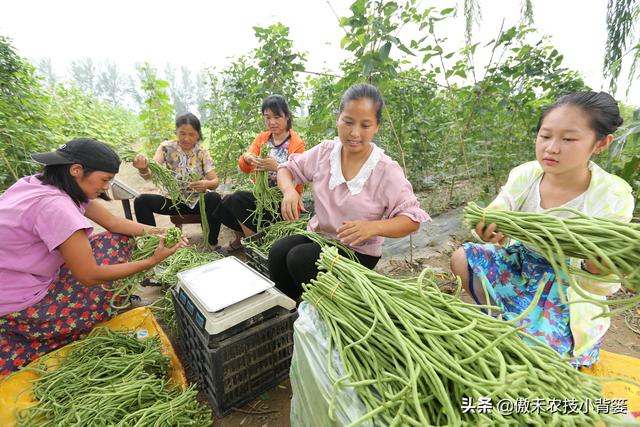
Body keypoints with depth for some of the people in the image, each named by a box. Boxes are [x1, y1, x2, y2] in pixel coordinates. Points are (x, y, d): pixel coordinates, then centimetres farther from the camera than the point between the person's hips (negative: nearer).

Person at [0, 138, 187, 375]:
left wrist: (157, 231, -16)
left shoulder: (47, 185, -3)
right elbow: (90, 275, -27)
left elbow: (113, 222, -3)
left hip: (30, 277, 8)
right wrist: (151, 261, -23)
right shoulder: (54, 205, -32)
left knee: (120, 239, 2)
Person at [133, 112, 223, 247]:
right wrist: (143, 169, -43)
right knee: (141, 201, -21)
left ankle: (213, 243, -16)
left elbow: (215, 181, -12)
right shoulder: (166, 147, -5)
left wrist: (207, 184, -36)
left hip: (197, 200, -1)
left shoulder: (202, 151, -5)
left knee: (214, 198, -32)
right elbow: (150, 174, -18)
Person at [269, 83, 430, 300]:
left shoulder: (386, 170, -15)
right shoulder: (324, 152, -2)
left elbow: (412, 219, -16)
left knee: (299, 259, -27)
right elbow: (288, 168, 7)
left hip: (358, 250, -4)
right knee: (278, 251, -22)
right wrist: (289, 190, -17)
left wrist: (373, 227, -36)